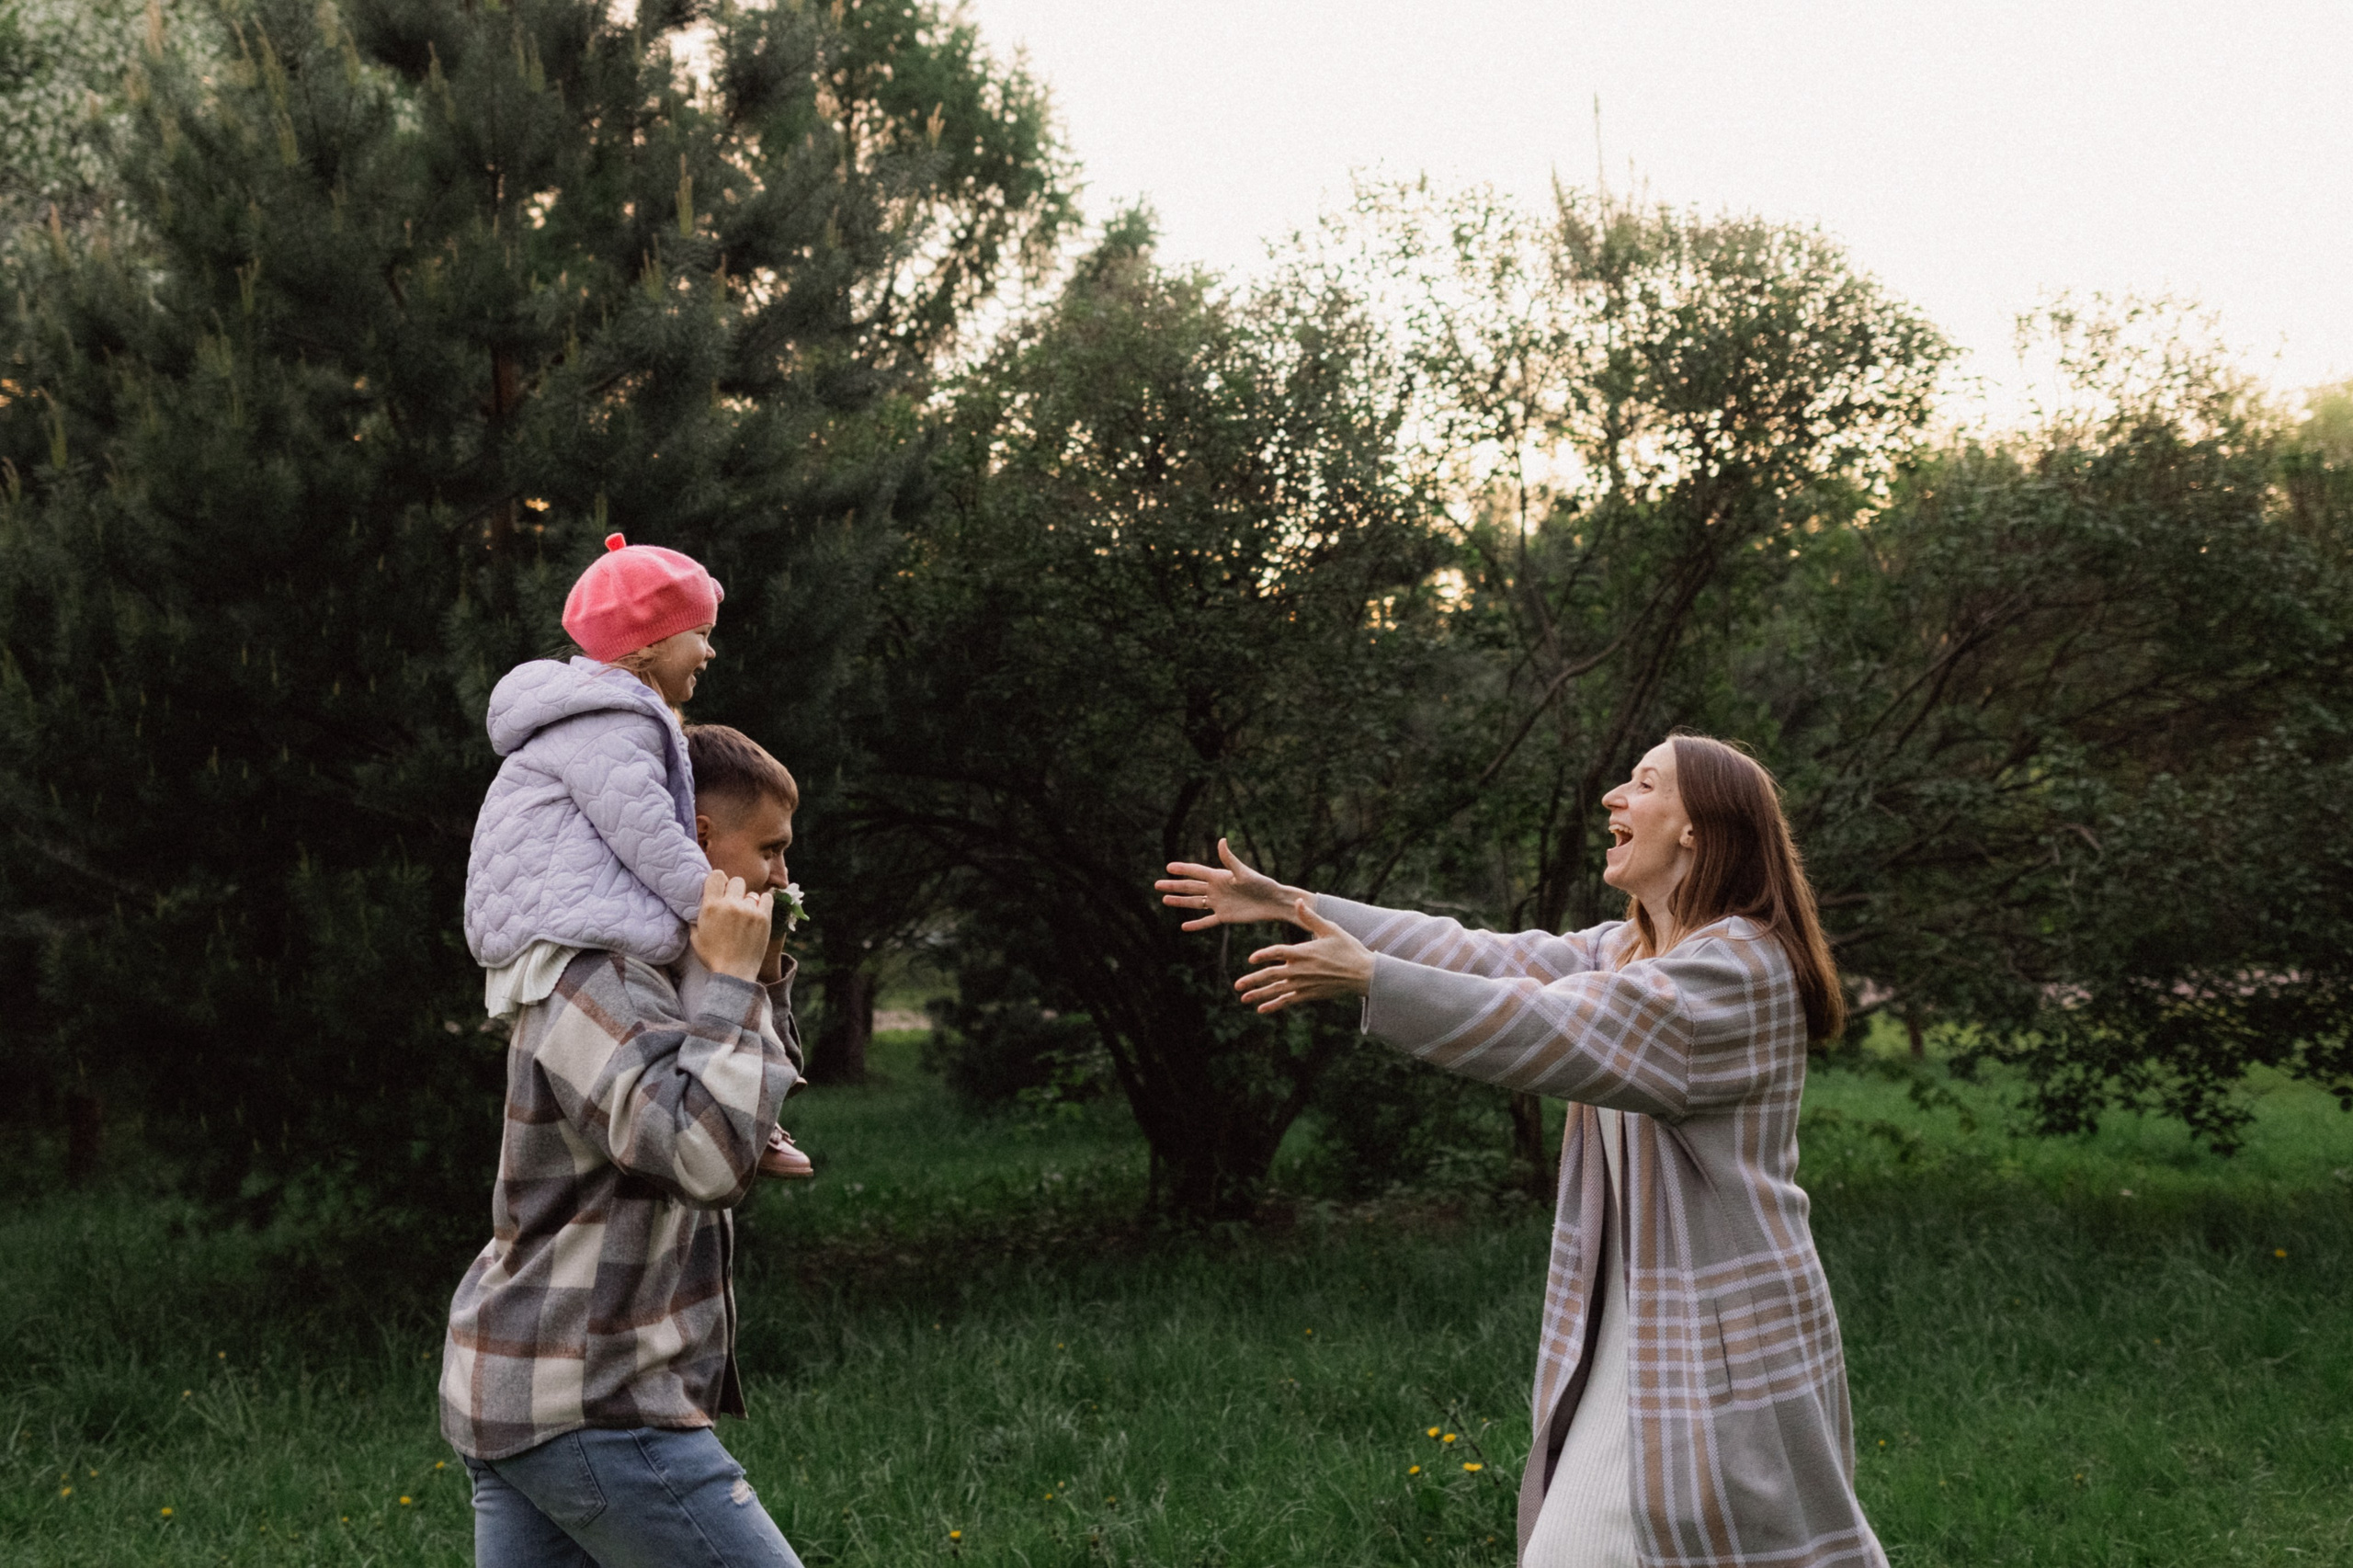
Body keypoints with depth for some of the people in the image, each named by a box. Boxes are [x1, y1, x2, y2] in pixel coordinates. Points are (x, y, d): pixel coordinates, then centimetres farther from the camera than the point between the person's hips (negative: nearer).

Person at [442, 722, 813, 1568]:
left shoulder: (648, 975, 15)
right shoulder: (599, 988, -17)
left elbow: (757, 1110, 25)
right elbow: (707, 1155, -30)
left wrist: (762, 977, 10)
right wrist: (730, 983, -20)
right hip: (587, 1406, -10)